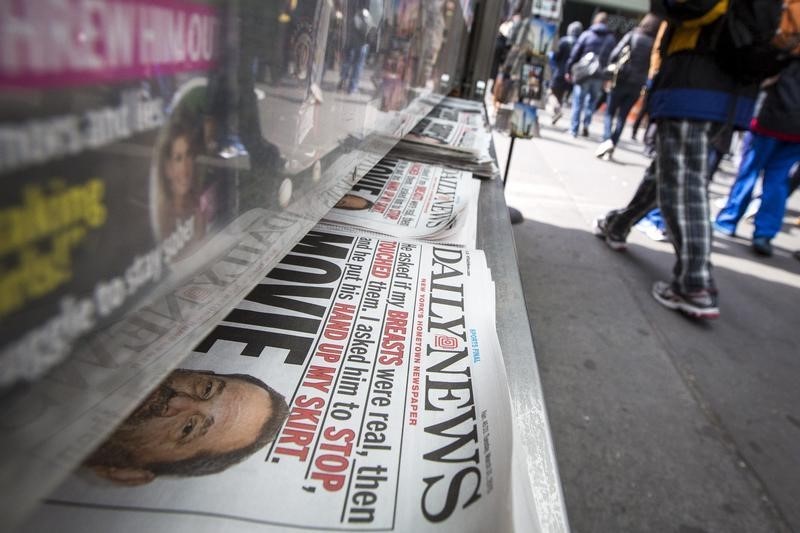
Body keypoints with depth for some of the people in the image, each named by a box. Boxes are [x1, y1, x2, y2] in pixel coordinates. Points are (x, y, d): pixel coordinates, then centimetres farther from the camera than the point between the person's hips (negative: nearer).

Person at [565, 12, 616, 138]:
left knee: (578, 102, 4)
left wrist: (569, 70, 0)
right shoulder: (611, 39, 8)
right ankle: (586, 124, 1)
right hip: (600, 76, 2)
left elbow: (575, 54, -4)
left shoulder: (586, 34, 0)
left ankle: (574, 130, 3)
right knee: (592, 100, 16)